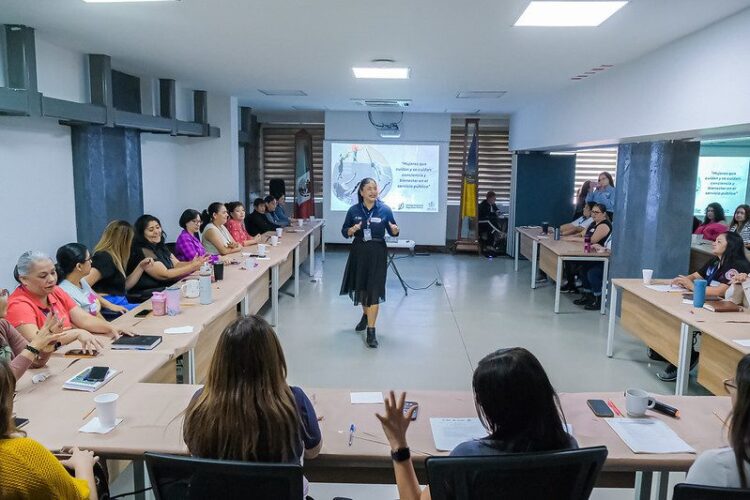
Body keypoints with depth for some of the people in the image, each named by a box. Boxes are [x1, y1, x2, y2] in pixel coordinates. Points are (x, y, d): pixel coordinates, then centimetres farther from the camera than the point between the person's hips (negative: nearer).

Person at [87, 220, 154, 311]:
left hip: (120, 303, 10)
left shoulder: (115, 258, 15)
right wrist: (107, 305, -21)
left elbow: (125, 286, 24)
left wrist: (141, 267, 15)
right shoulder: (104, 257, -12)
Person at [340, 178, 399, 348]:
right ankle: (366, 314, 46)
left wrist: (395, 230, -21)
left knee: (374, 290, -6)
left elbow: (392, 232, 2)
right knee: (361, 286, 17)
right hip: (359, 252, 3)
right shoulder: (353, 210, -2)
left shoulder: (385, 210, -6)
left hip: (377, 253, -2)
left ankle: (371, 331, -2)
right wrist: (352, 230, -18)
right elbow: (344, 232, 4)